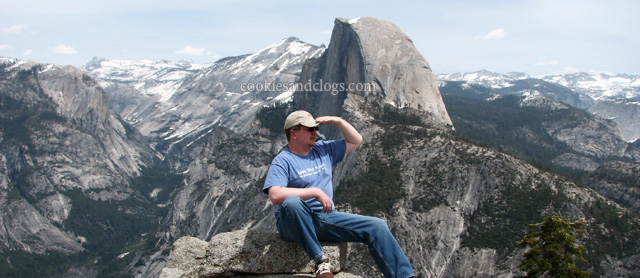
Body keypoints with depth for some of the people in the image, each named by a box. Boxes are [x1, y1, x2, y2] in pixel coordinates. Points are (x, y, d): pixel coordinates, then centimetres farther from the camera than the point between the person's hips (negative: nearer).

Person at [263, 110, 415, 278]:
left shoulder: (324, 149, 15)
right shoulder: (283, 161, -6)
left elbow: (356, 141, 24)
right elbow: (275, 196, -23)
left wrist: (338, 121, 7)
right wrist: (316, 192, -23)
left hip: (327, 218, 6)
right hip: (295, 223, -5)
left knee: (377, 226, -10)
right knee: (292, 202, -41)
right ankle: (320, 260, -28)